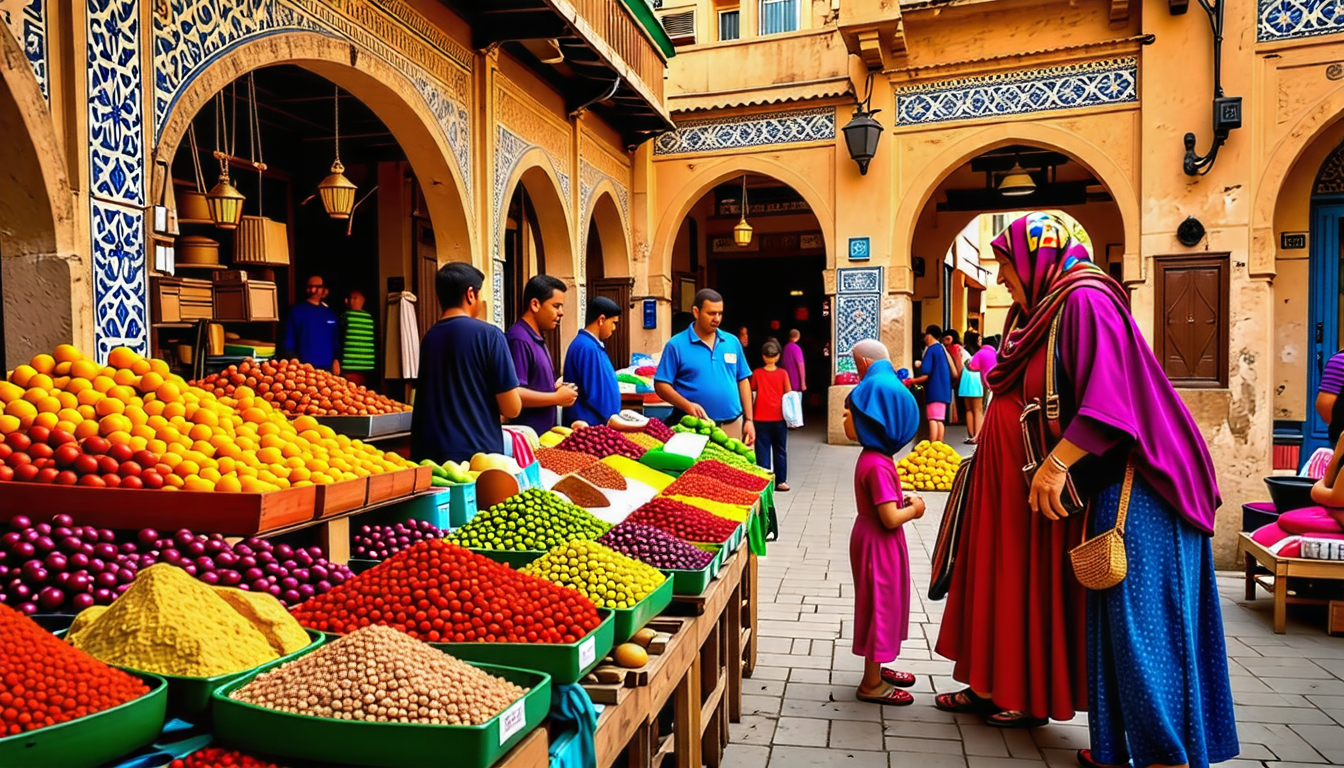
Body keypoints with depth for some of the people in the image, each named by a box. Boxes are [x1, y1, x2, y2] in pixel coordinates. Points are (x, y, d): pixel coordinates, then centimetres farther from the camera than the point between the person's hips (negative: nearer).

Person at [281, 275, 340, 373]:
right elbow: (288, 340, 2)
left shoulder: (330, 314, 12)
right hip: (303, 367, -3)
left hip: (327, 367, 3)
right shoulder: (296, 310, 2)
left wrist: (336, 360, 8)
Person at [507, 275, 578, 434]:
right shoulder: (519, 339, -17)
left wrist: (556, 389, 5)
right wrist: (557, 398, -16)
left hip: (545, 432, 10)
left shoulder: (537, 339, 14)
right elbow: (514, 394, -26)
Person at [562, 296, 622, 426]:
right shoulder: (588, 348, -20)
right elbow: (594, 395, -21)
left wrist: (613, 416, 16)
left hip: (594, 424, 10)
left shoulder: (591, 345, 11)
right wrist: (611, 419, -10)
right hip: (592, 425, -10)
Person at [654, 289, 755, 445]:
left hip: (733, 425, 4)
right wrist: (687, 405, -21)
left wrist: (748, 419, 7)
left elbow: (743, 381, 13)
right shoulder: (676, 345, -3)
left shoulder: (732, 342, 10)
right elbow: (661, 385, -5)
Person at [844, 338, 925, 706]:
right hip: (878, 543, -8)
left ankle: (876, 668, 36)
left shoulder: (874, 459, -1)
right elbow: (890, 518, -29)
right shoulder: (878, 465, -26)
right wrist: (914, 510, -12)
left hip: (874, 538, 8)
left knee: (884, 603, 20)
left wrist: (902, 499, -2)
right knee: (879, 603, 3)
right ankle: (872, 684, 17)